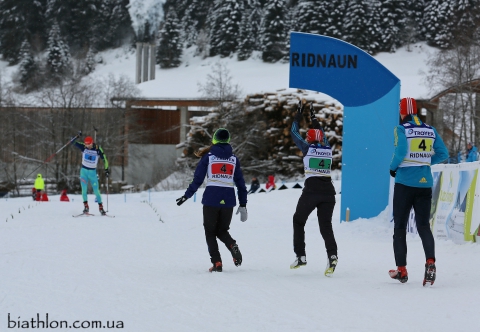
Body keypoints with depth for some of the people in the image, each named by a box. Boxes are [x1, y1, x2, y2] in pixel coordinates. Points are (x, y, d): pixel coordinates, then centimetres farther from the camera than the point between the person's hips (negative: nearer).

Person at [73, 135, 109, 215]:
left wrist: (106, 169, -11)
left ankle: (101, 207, 8)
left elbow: (104, 159, -5)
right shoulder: (83, 147, -6)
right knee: (84, 189, -9)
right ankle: (86, 206, -3)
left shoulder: (98, 149, -10)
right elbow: (74, 143, -9)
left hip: (93, 172, -1)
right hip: (84, 171, 1)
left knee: (96, 191, -1)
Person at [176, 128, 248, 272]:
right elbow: (240, 183, 9)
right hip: (228, 200, 3)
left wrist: (186, 196, 7)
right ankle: (233, 246, -15)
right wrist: (243, 205, 12)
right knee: (222, 230, 17)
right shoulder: (234, 159, 9)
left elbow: (197, 179, -2)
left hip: (211, 199, -3)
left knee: (210, 232, 10)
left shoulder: (208, 157, 1)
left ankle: (216, 262, -5)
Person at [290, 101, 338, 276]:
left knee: (298, 221, 17)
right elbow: (321, 135, 31)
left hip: (311, 191, -3)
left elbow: (294, 133, 14)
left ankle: (300, 255, 10)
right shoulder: (328, 149, 10)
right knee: (325, 224, 6)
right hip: (328, 191, 3)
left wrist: (298, 115, 25)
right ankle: (332, 254, -21)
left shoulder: (308, 148, 0)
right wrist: (314, 119, 40)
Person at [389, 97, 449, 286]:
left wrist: (393, 168, -4)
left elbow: (401, 152, -21)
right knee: (423, 224, 4)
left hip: (405, 183, -3)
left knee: (400, 226, 8)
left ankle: (401, 270, 9)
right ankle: (430, 260, -22)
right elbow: (443, 154, 6)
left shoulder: (401, 129, -7)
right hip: (425, 183, 3)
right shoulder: (430, 130, 7)